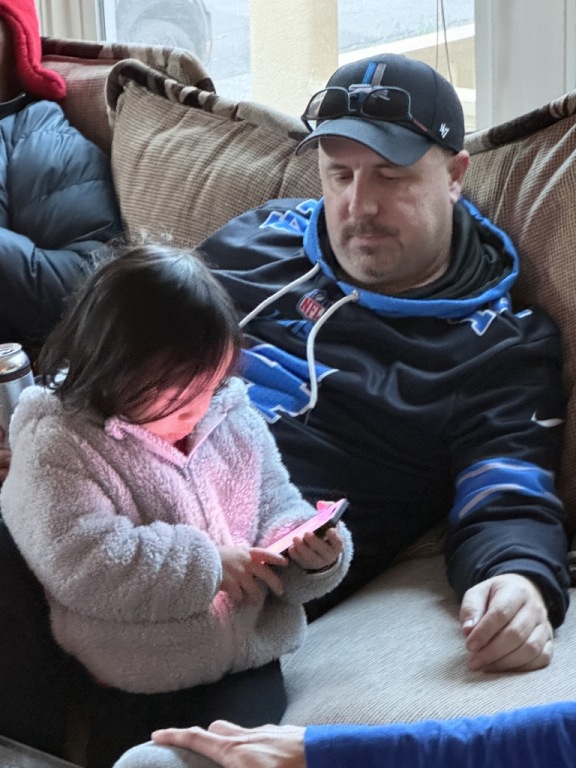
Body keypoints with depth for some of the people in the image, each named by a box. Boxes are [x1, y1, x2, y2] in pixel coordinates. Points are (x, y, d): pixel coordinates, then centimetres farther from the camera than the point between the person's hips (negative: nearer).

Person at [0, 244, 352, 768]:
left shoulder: (236, 423, 9)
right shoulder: (57, 448, -9)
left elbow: (279, 514, 15)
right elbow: (79, 563, -21)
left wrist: (313, 553, -9)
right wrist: (207, 566, -18)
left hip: (248, 670, 4)